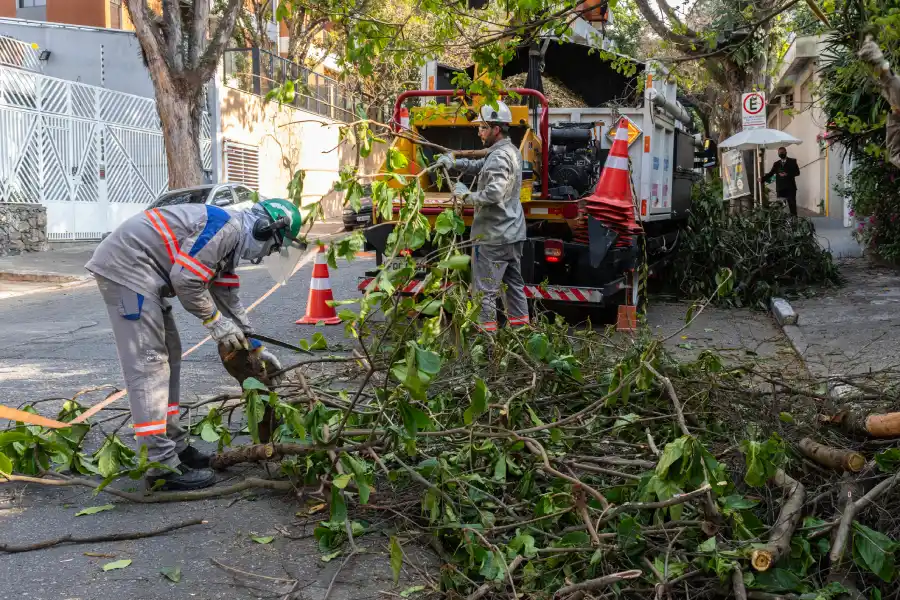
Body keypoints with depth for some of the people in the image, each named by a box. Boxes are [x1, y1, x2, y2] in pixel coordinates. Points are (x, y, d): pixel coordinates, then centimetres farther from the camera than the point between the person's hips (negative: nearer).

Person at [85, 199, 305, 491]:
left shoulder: (232, 241, 17)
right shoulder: (226, 226, -15)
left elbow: (228, 300, 26)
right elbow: (186, 279, -20)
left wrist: (255, 347, 26)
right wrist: (215, 321, -8)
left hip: (143, 275, 11)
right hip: (125, 267, -11)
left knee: (168, 356, 14)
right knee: (148, 364, -12)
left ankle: (174, 446, 21)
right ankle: (164, 466, -11)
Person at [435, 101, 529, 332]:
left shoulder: (499, 157, -19)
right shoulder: (511, 151, 13)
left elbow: (493, 194, -29)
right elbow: (479, 166, 19)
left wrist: (466, 194, -15)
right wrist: (453, 162, 4)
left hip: (493, 235, -10)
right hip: (513, 232, 10)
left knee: (485, 288, -5)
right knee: (514, 281, 17)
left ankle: (486, 329, -3)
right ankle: (520, 324, 23)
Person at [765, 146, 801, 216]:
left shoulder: (792, 161, 7)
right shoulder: (776, 164, 14)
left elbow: (797, 172, -2)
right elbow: (770, 174, 7)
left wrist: (787, 174, -16)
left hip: (790, 188, -2)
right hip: (780, 188, 2)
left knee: (792, 205, -3)